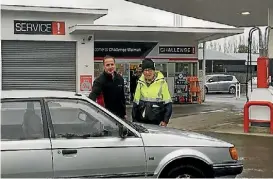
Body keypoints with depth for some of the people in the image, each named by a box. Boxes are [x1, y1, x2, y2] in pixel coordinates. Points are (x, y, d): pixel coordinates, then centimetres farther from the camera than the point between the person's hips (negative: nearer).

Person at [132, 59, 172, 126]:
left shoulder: (161, 82, -5)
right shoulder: (140, 83, 6)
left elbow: (168, 104, -3)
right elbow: (136, 103, 11)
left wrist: (165, 121, -8)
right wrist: (134, 120, 8)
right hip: (142, 122, 3)